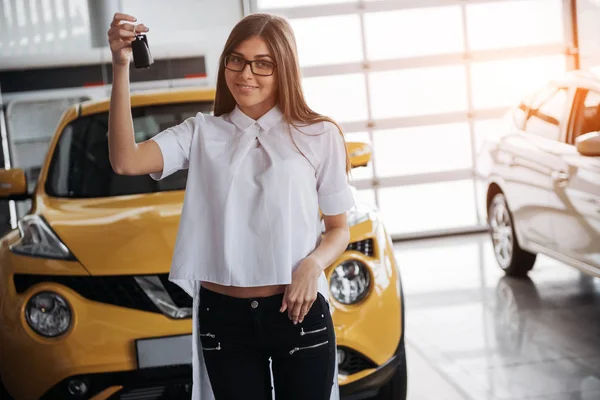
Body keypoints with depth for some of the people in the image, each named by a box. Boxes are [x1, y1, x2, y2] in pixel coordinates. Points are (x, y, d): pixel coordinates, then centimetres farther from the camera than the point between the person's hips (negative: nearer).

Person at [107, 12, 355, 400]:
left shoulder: (319, 136, 0)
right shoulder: (202, 133, 3)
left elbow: (339, 229, 5)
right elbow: (126, 161, -13)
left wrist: (313, 265, -16)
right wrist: (121, 68, -20)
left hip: (299, 311, -1)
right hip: (224, 316, 1)